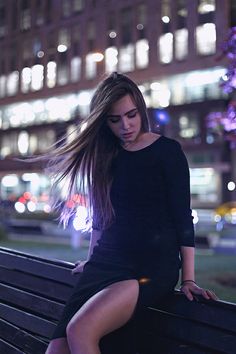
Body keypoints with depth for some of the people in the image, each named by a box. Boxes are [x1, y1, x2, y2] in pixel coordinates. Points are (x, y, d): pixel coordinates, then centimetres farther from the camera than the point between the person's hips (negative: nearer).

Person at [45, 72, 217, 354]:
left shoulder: (167, 150, -1)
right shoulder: (104, 154, 14)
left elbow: (182, 217, -4)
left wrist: (188, 279, -8)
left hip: (154, 265, -5)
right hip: (106, 263, 5)